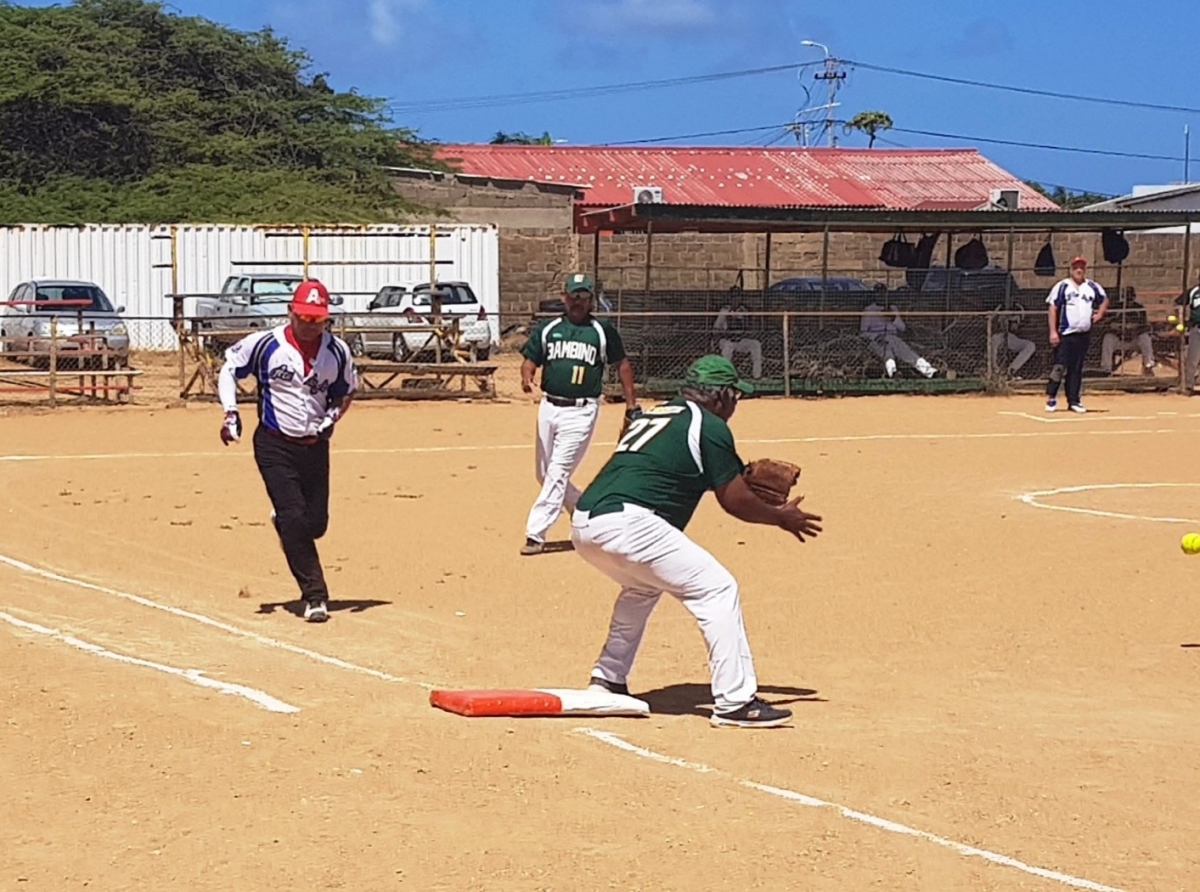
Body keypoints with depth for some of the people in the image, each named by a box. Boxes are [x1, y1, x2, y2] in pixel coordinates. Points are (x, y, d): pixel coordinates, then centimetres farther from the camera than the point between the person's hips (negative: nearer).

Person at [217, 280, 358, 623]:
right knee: (294, 520, -12)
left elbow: (347, 389, 14)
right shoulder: (265, 345, -10)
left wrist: (333, 416, -6)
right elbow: (229, 368, 3)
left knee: (316, 523, 6)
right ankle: (315, 596, -5)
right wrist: (230, 411, -10)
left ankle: (283, 522, 43)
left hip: (315, 446, 3)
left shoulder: (337, 351, -2)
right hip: (274, 445, -3)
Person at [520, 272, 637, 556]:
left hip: (581, 411, -5)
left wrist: (632, 404, 5)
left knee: (557, 472, -12)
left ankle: (536, 534, -12)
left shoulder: (603, 330, 2)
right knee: (545, 474, 11)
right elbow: (530, 360, 6)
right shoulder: (547, 329, 8)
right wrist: (526, 377, -18)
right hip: (549, 407, 5)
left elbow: (622, 364, 9)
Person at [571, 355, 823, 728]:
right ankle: (735, 701, -6)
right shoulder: (709, 426, 4)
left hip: (583, 523, 9)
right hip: (626, 522, -9)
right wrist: (782, 517, 23)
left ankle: (607, 681, 33)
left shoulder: (651, 415, 27)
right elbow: (735, 500, 6)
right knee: (717, 589, -1)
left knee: (643, 586, 35)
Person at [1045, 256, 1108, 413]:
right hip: (1065, 335, -4)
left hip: (1084, 335, 4)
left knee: (1076, 369, 8)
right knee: (1060, 366, -10)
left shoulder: (1092, 287, 10)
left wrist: (1100, 313, 8)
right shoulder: (1062, 287, -4)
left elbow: (1104, 299, 27)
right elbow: (1052, 308, -7)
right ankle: (1051, 398, -2)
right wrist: (1053, 332, -14)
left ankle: (1074, 400, 12)